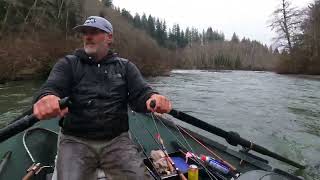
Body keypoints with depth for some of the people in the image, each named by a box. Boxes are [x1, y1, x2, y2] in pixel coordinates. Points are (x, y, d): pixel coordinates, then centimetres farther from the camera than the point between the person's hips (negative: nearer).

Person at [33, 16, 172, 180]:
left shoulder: (125, 66, 9)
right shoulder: (68, 64, 7)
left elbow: (141, 94, -3)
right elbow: (50, 88, -9)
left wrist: (154, 98, -28)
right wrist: (46, 98, -35)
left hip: (117, 140, 1)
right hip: (75, 140, 0)